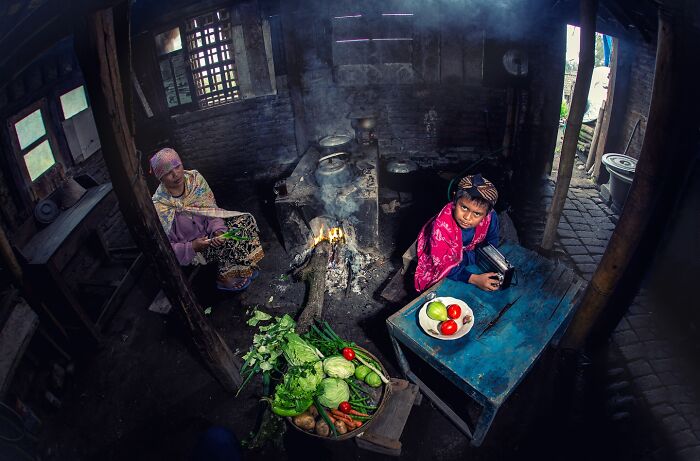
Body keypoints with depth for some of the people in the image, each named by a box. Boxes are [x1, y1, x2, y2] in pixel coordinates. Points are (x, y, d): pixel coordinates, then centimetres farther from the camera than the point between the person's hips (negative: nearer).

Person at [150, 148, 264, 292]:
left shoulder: (194, 178, -14)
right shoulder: (159, 207, -25)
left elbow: (211, 209, -5)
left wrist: (218, 230, -23)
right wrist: (192, 247, -30)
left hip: (208, 227, 6)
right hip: (189, 246, -5)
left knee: (246, 220, -11)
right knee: (229, 243, -28)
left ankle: (246, 267, 3)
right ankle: (225, 279, -2)